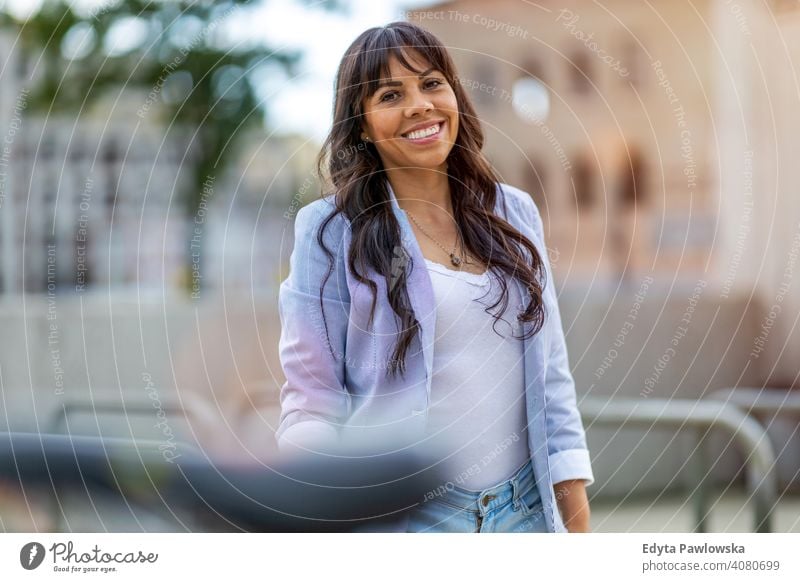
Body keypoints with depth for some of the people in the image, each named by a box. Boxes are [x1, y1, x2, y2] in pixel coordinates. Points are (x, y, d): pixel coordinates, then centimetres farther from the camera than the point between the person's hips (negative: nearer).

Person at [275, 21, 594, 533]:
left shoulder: (514, 212, 5)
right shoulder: (331, 230, -6)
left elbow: (550, 368, 7)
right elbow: (313, 395, -8)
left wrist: (575, 508, 2)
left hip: (527, 506, 4)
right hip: (401, 515, -4)